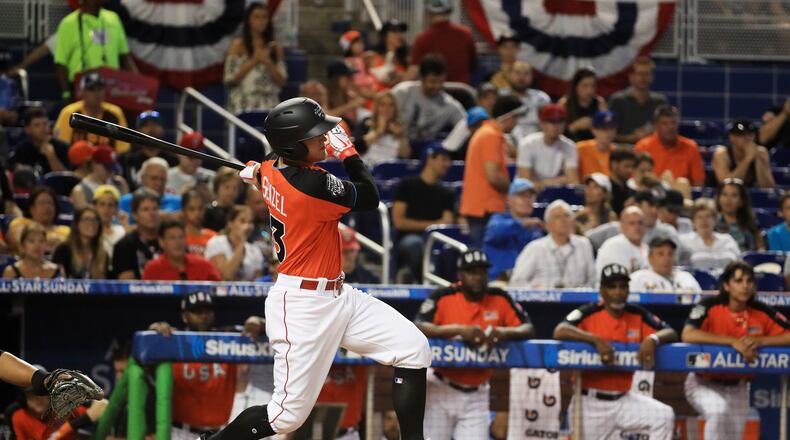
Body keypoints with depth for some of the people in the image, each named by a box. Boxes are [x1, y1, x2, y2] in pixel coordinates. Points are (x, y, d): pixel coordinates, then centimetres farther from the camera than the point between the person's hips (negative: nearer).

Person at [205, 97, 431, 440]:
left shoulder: (270, 173, 1)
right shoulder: (312, 185, -25)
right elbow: (370, 199, -9)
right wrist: (349, 153, 0)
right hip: (303, 306, -10)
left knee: (413, 348, 1)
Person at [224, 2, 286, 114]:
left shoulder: (275, 47, 12)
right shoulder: (238, 45, 3)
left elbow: (281, 81, 7)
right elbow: (230, 79, -4)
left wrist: (267, 62, -7)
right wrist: (253, 61, -9)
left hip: (269, 106, 3)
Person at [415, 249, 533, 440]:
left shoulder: (500, 300, 1)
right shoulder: (443, 297, -8)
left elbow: (529, 329, -4)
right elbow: (418, 327, -21)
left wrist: (504, 333, -26)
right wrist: (459, 329, -31)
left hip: (475, 395, 2)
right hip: (442, 390, -2)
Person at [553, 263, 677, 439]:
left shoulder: (638, 315, 4)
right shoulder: (589, 313, -9)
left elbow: (670, 333, -2)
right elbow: (560, 331, -25)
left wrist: (652, 339, -26)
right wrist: (596, 339, -37)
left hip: (624, 399, 3)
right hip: (591, 403, -3)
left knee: (665, 415, -18)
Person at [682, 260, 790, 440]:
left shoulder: (761, 311, -6)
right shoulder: (710, 306, -16)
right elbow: (688, 335, -30)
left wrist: (760, 341, -26)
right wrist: (733, 342, -33)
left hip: (737, 388, 4)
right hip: (704, 383, -4)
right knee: (718, 410, -34)